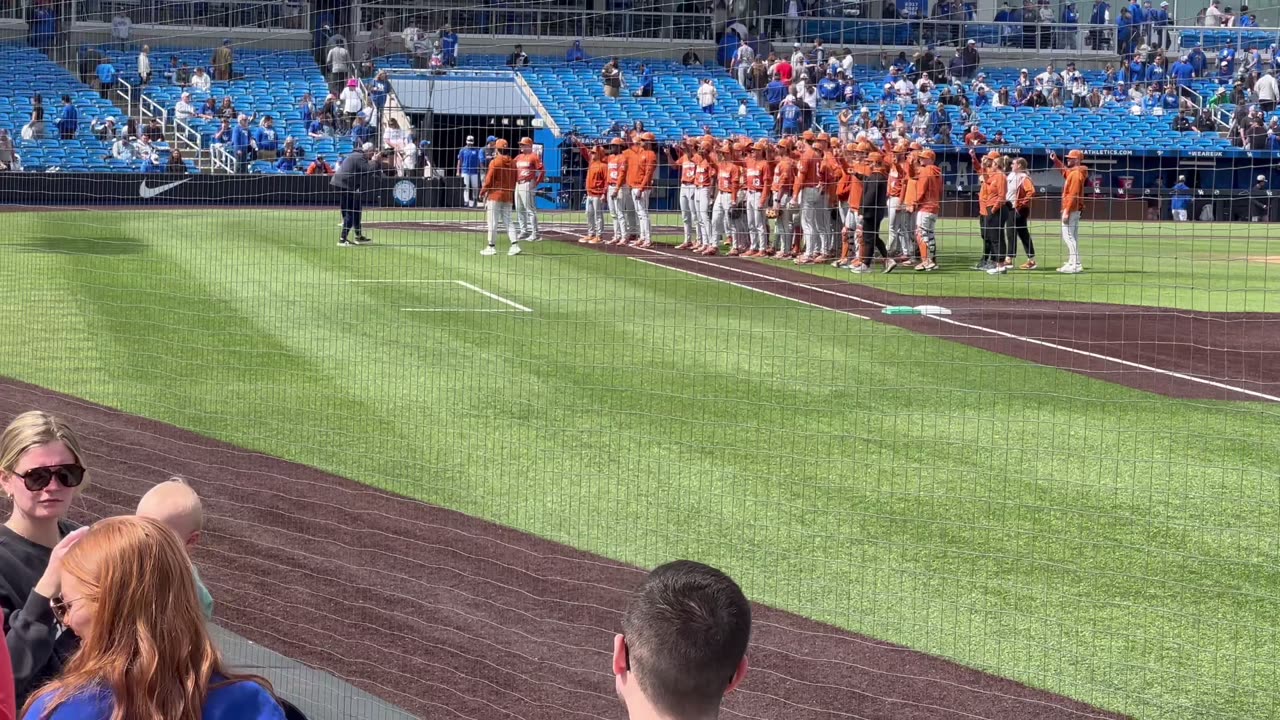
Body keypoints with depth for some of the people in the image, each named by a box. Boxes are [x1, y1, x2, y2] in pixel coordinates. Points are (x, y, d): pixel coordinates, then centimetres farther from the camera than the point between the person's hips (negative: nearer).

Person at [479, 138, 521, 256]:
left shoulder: (495, 162, -11)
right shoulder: (512, 163, 7)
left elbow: (489, 181, -12)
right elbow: (514, 181, 11)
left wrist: (482, 192, 0)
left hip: (495, 195, -6)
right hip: (508, 197, 6)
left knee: (493, 222, 1)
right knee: (507, 221, 8)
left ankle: (492, 246, 3)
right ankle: (515, 245, -5)